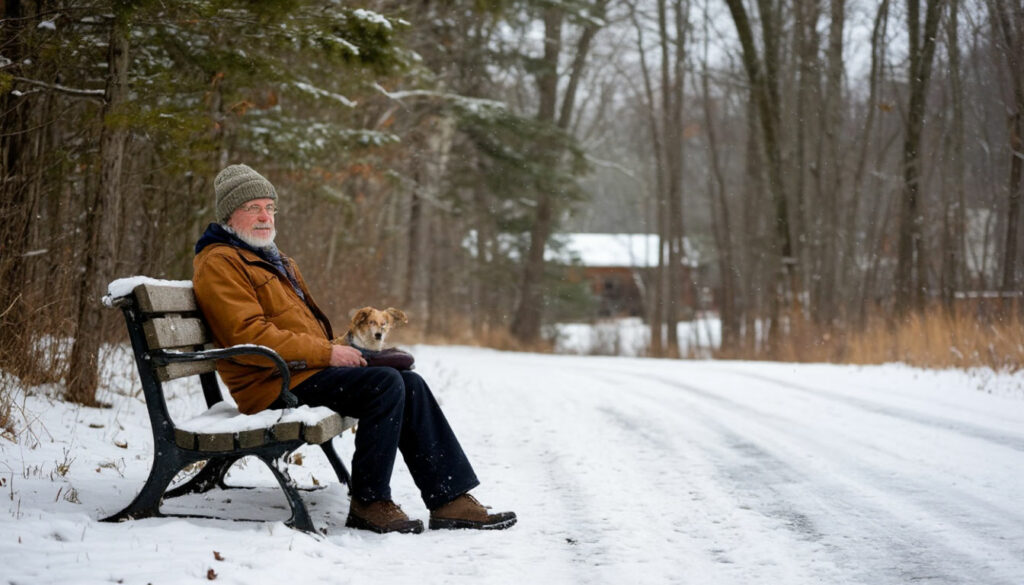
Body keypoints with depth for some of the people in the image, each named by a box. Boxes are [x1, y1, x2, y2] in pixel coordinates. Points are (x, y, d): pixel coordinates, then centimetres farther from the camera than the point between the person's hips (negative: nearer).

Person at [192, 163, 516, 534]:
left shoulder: (270, 259, 26)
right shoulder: (219, 264, -8)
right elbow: (249, 337, -19)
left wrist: (340, 351, 8)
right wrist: (328, 353, -18)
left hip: (305, 368, 10)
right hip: (273, 383, -10)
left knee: (409, 385, -4)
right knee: (385, 385, -24)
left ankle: (450, 500, -6)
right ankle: (368, 503, -16)